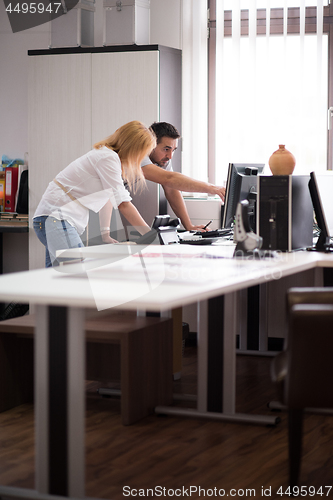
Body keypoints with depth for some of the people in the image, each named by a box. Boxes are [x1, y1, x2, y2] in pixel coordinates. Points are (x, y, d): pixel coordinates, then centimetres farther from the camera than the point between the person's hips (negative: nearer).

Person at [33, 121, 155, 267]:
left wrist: (106, 235, 18)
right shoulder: (108, 158, -14)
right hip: (56, 217, -11)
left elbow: (107, 197, 24)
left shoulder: (108, 156, 17)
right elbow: (123, 204, -18)